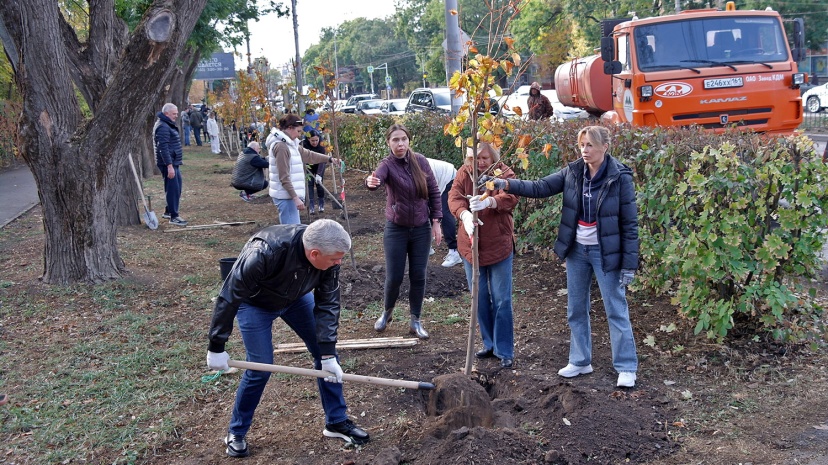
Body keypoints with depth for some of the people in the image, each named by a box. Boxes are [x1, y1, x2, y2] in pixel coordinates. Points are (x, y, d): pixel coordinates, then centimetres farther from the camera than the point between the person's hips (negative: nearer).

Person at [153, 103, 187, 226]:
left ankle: (168, 211, 29)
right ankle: (174, 216, -4)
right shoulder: (162, 127, -17)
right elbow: (163, 148, -23)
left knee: (178, 186, 18)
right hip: (168, 163, -11)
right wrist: (169, 166, -27)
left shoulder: (169, 125, 17)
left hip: (174, 162, 11)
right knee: (173, 189, -8)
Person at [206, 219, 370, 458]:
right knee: (260, 368, -8)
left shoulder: (327, 257, -28)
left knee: (325, 353, 1)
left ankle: (337, 421, 16)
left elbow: (328, 304, -19)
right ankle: (236, 432, 15)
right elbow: (228, 297, -34)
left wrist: (328, 353, -22)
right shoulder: (265, 252, -44)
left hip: (296, 296, 5)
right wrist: (217, 347, -27)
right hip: (254, 302, -5)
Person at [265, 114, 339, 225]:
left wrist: (329, 159, 28)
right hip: (286, 197, -10)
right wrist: (295, 197, -23)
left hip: (290, 195, 10)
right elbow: (284, 177, -20)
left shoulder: (290, 144, 14)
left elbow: (308, 155, 28)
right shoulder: (281, 146, -16)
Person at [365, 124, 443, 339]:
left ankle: (416, 321, 20)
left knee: (418, 276, 5)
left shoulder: (420, 161, -3)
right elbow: (378, 178, -37)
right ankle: (387, 313, 29)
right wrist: (370, 182, -61)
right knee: (394, 277, 1)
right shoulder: (387, 164, -13)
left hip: (421, 229, 2)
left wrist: (436, 221, -1)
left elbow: (433, 192, 4)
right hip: (396, 229, -2)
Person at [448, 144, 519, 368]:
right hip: (471, 246, 4)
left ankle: (505, 351, 11)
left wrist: (489, 201, -48)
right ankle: (489, 344, 28)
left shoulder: (504, 173, -10)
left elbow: (511, 197, -27)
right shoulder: (464, 173, 0)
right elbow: (454, 197, -13)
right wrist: (464, 214, -35)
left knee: (501, 299, 1)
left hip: (499, 246, -4)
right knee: (480, 298, 12)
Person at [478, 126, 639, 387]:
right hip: (577, 250, 5)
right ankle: (580, 362, 28)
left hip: (606, 253, -5)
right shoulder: (573, 172, -1)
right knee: (576, 310, 14)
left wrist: (629, 264, -13)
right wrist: (505, 184, -16)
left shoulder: (620, 177, -13)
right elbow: (540, 187, -2)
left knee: (616, 311, 2)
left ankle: (626, 367, 13)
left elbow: (629, 223, -12)